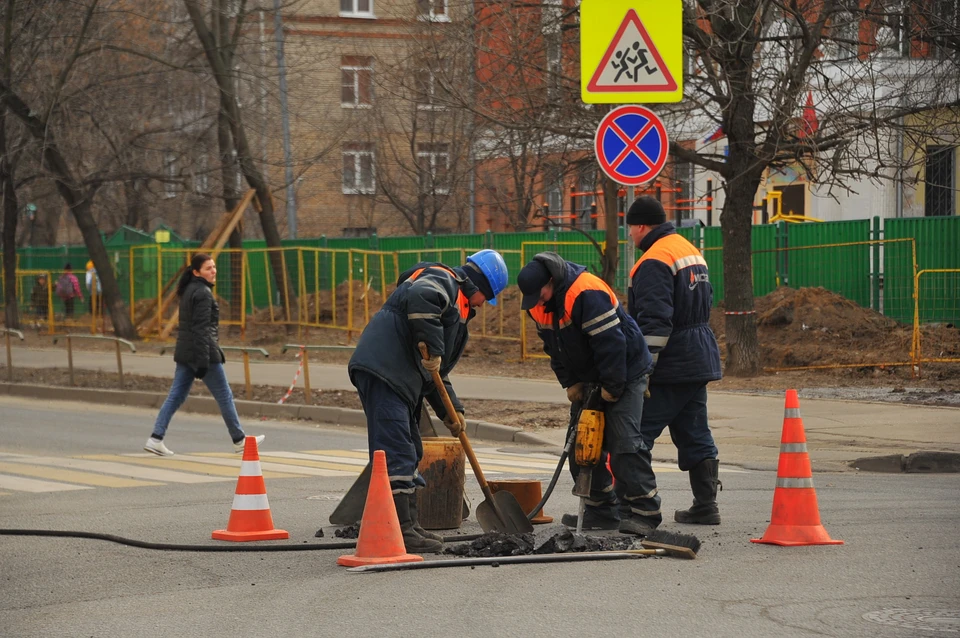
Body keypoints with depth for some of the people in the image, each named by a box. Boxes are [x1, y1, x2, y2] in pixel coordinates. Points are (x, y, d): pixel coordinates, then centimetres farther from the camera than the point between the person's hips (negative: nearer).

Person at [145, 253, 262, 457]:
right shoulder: (203, 293, -15)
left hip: (185, 353, 9)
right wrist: (203, 361, -22)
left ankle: (156, 438, -2)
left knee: (176, 396, 6)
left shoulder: (189, 289, 14)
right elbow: (201, 329, -20)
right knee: (224, 396, 4)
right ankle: (239, 440, 14)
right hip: (200, 353, -9)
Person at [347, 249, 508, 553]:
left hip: (402, 380, 11)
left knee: (409, 454, 16)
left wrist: (449, 409, 16)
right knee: (395, 453, -13)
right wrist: (432, 349, -23)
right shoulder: (442, 280, -1)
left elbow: (438, 370, 28)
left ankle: (410, 526, 24)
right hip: (382, 371, -11)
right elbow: (421, 299, -27)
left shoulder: (459, 308, 29)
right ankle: (401, 532, -16)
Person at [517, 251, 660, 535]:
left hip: (624, 373, -9)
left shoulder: (587, 293, -29)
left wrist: (612, 388, -22)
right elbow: (553, 347, 10)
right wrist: (570, 383, 2)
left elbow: (611, 342, -28)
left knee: (624, 442, -15)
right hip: (586, 379, 9)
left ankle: (642, 511, -12)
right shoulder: (537, 303, -2)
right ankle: (602, 509, 13)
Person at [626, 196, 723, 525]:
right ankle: (706, 506, 14)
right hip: (699, 362, 10)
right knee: (695, 436, 13)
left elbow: (655, 322, -22)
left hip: (670, 368, -10)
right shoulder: (692, 252, 17)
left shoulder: (655, 261, -15)